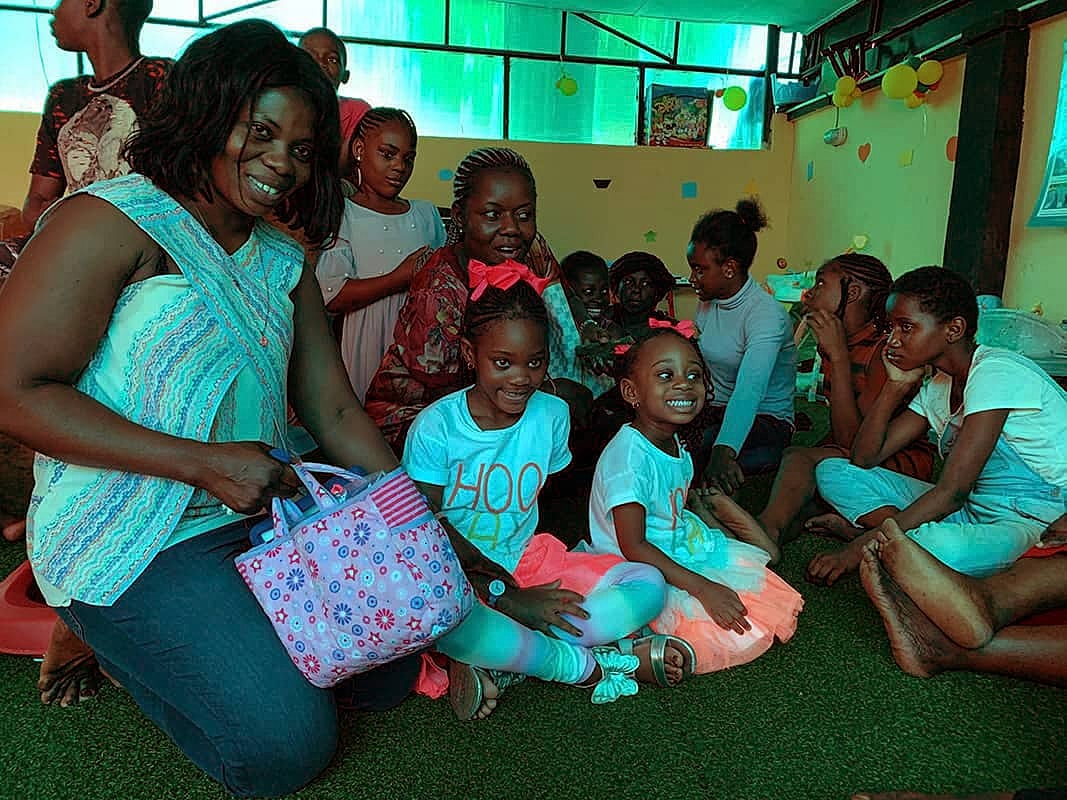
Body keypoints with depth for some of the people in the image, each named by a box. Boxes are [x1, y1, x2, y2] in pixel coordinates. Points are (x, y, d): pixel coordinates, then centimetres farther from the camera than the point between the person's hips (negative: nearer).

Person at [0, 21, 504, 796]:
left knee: (391, 668, 5)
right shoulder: (115, 221, -12)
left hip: (266, 515, 7)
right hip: (133, 545, -6)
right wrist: (204, 463, -23)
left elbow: (335, 411, 6)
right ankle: (107, 633, 11)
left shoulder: (284, 262, 9)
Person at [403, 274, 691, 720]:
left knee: (648, 586, -13)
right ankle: (591, 666, -16)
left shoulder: (552, 415, -3)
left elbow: (536, 500, 8)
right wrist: (507, 599, -19)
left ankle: (502, 664, -19)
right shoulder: (436, 427, -14)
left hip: (529, 563, 5)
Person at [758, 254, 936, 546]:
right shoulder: (831, 342, 4)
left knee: (800, 457, -32)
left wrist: (839, 357, -28)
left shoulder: (885, 350, -19)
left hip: (903, 460, -7)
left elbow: (851, 441, -27)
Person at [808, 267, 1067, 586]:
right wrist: (896, 385, -3)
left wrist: (859, 547, -25)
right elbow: (863, 460, 5)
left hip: (1036, 524, -8)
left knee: (939, 548, -44)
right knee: (833, 472, -2)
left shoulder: (995, 371, -17)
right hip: (969, 509, 9)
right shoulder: (936, 388, 10)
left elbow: (952, 491, -24)